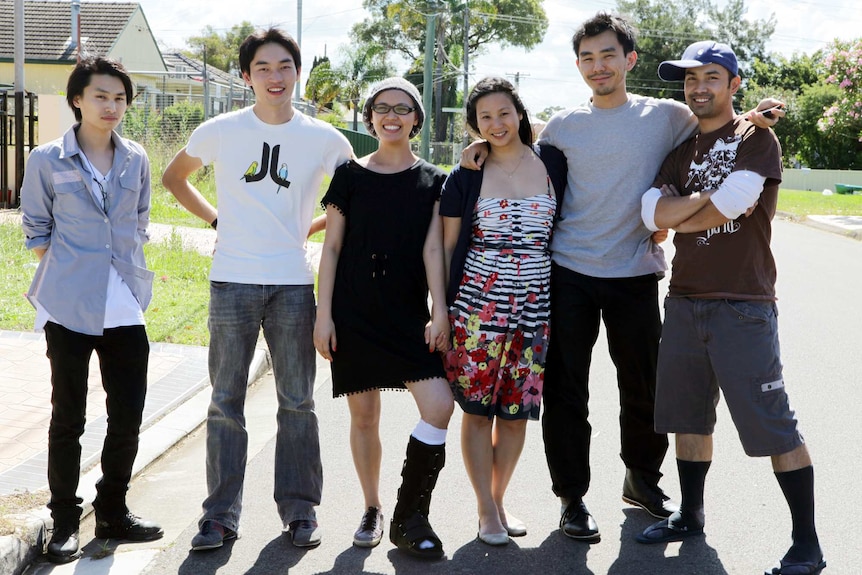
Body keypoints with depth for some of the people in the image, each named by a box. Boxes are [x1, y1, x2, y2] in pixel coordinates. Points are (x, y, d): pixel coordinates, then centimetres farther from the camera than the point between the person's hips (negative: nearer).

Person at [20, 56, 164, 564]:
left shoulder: (136, 160, 7)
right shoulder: (47, 161, -2)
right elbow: (36, 230, 6)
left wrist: (131, 270, 11)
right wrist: (63, 277, -1)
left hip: (126, 306, 3)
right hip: (69, 306, -3)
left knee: (128, 414, 7)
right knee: (68, 416, 5)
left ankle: (114, 511, 23)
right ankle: (65, 519, 16)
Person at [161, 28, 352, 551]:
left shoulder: (325, 139, 2)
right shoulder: (220, 132, 1)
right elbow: (174, 177, 17)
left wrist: (309, 228, 7)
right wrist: (216, 218, 7)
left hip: (294, 285, 1)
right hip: (233, 282, 0)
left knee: (298, 403, 6)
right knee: (226, 402, 4)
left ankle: (300, 510, 18)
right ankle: (221, 515, 14)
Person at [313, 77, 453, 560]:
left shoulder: (433, 181, 7)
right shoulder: (350, 175, 5)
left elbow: (433, 248, 0)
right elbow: (332, 248, 4)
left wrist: (440, 311, -10)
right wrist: (324, 315, -2)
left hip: (409, 315, 0)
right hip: (355, 314, 0)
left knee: (440, 406, -13)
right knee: (364, 414, 4)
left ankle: (409, 518, 0)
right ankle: (372, 509, 24)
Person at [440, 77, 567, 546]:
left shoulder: (552, 163, 5)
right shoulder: (465, 175, 2)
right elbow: (447, 245, 5)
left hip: (536, 304, 2)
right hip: (478, 301, -1)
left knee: (517, 410, 6)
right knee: (478, 408, 0)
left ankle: (498, 500, 23)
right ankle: (486, 510, 13)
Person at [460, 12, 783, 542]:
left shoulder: (667, 116, 1)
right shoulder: (564, 126, 5)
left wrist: (749, 120, -7)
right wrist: (485, 150, 0)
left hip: (636, 274, 0)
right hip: (569, 273, 0)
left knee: (644, 385, 12)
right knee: (565, 390, 3)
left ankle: (643, 479, 36)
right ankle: (573, 498, 18)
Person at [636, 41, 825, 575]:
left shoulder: (755, 138, -2)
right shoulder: (682, 151, 15)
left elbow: (729, 206, -18)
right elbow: (654, 213, -1)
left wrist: (679, 219, -2)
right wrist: (707, 198, -12)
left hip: (742, 304, -6)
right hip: (685, 300, 7)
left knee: (772, 423, -5)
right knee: (689, 415, 15)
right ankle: (691, 515, 31)